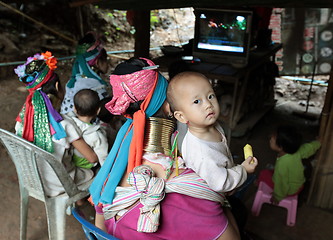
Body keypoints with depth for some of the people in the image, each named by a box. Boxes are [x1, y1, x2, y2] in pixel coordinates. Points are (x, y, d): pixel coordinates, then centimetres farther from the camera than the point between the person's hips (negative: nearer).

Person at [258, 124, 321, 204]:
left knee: (263, 174, 5)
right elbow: (311, 147, -1)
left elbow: (281, 183, -29)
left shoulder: (282, 164, -40)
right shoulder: (298, 151, -20)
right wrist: (318, 142, 23)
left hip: (290, 191, -6)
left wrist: (278, 197, -10)